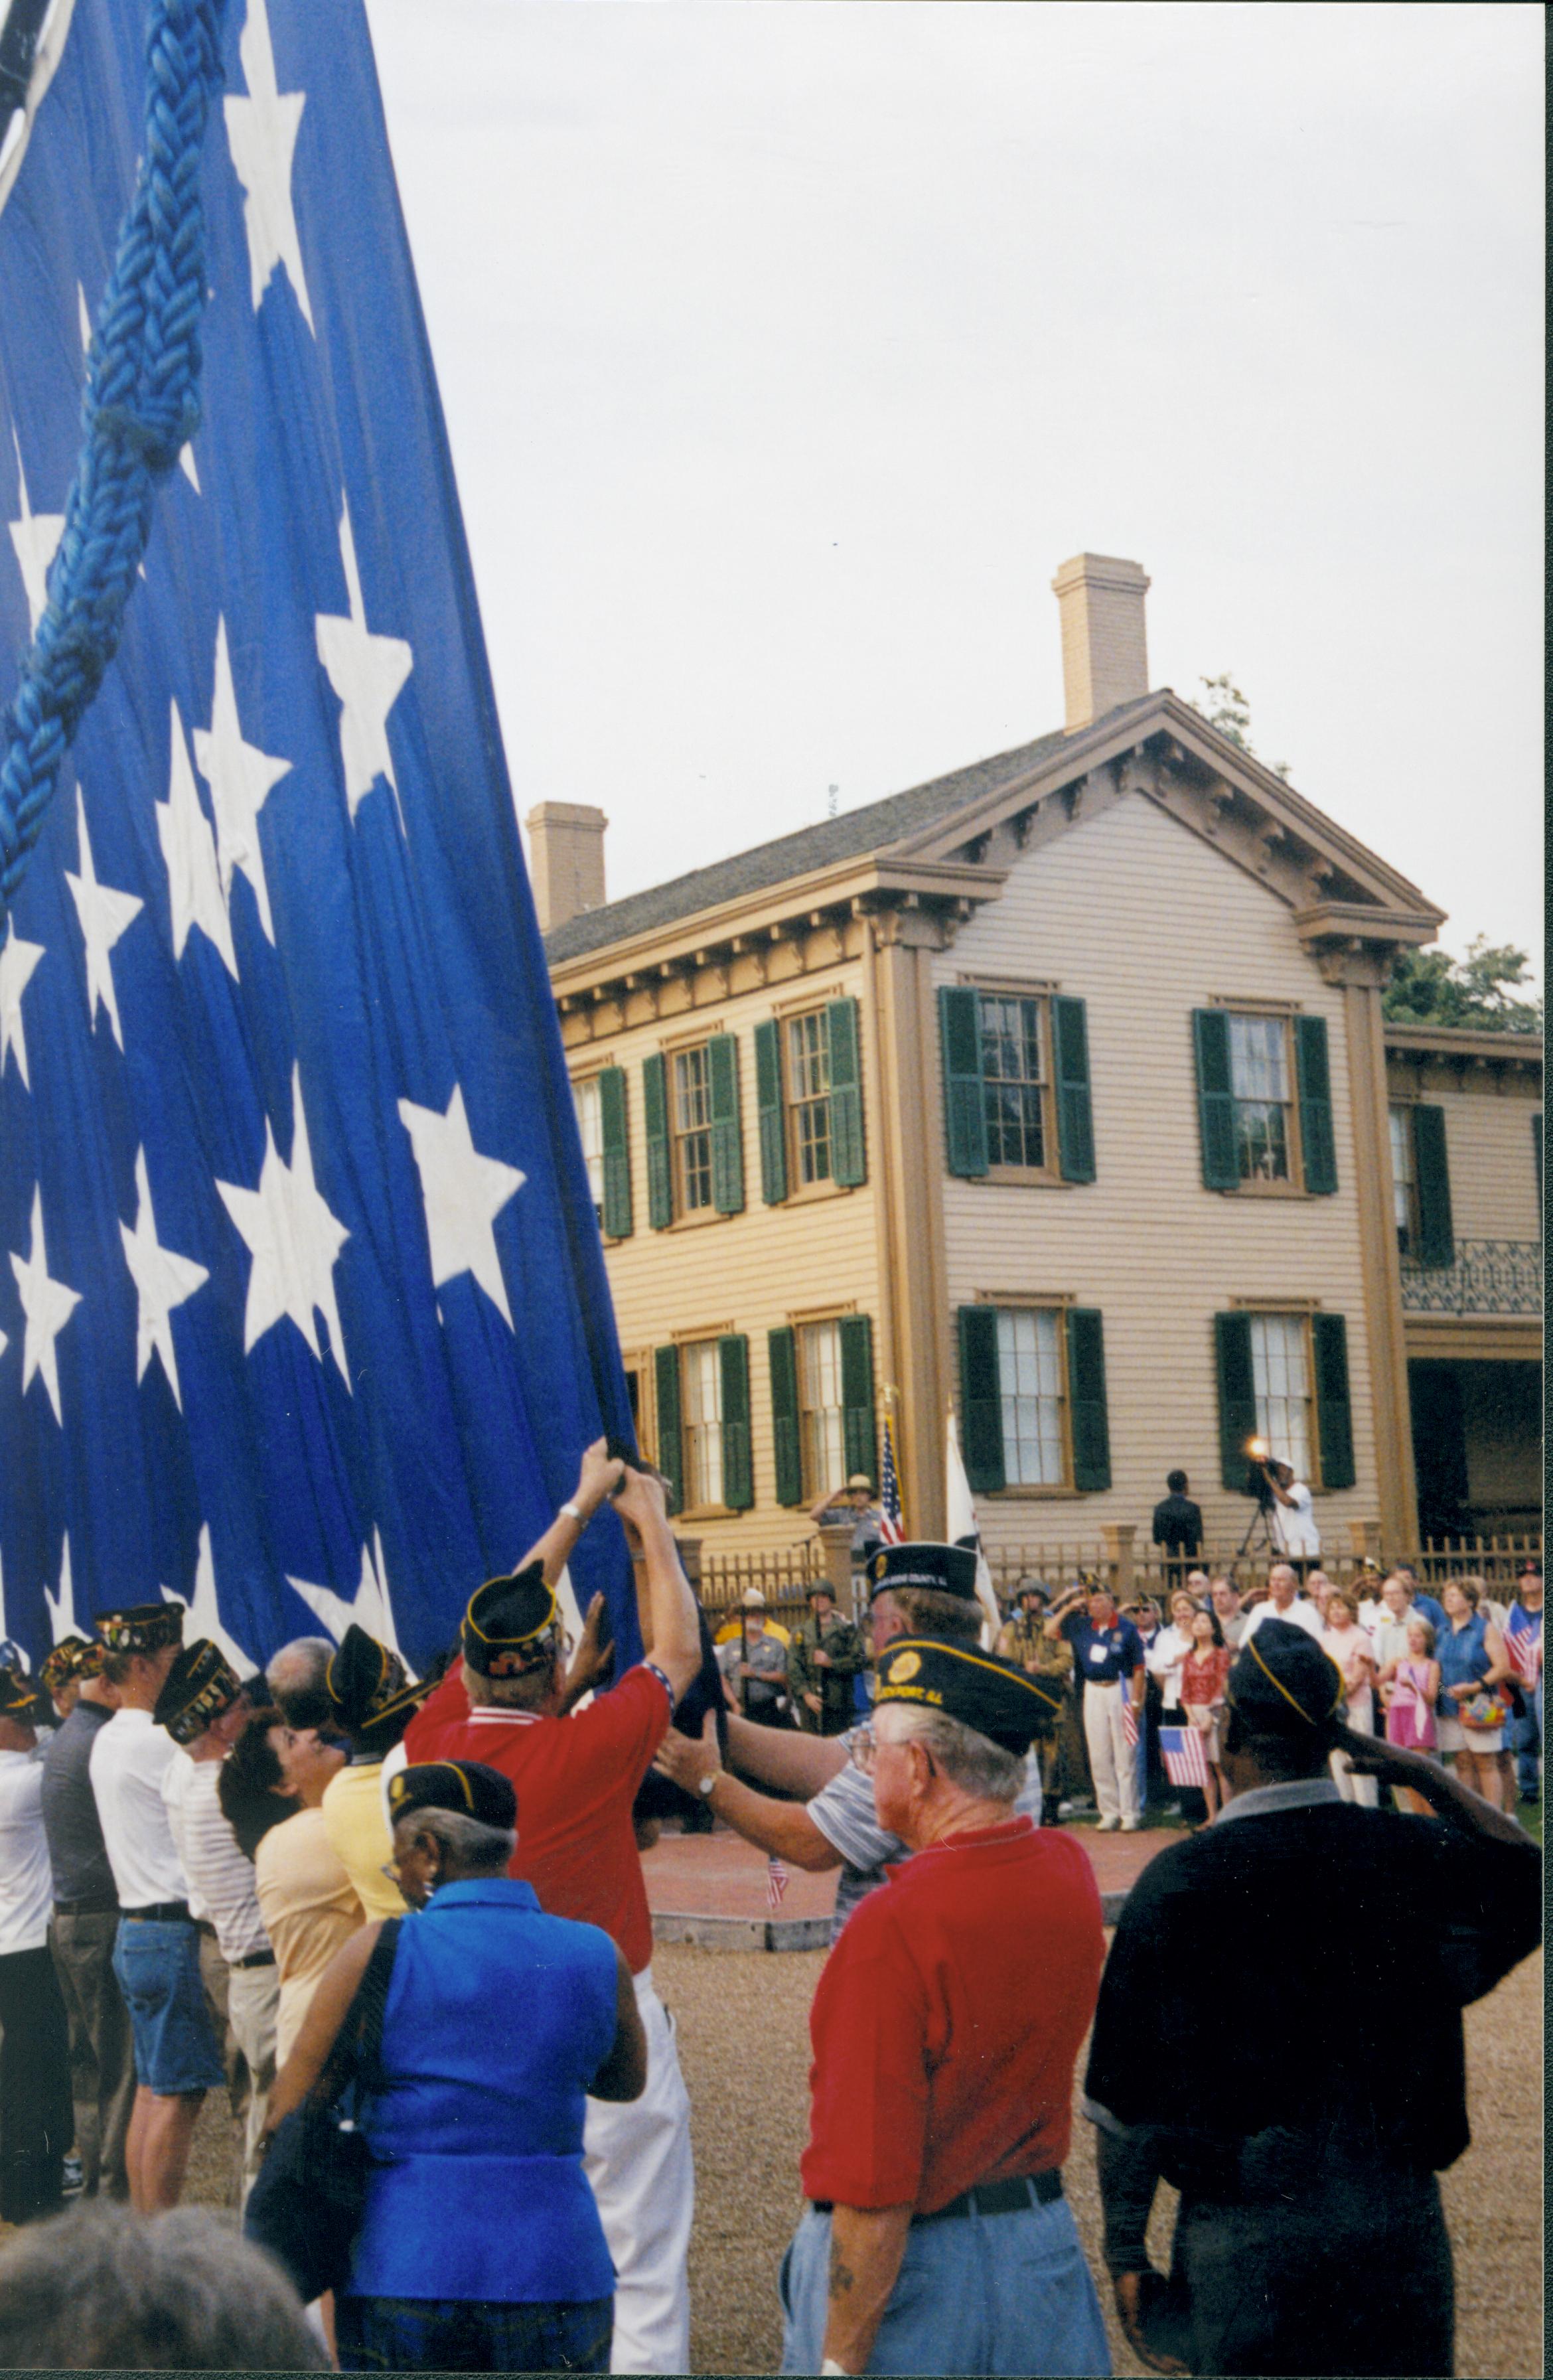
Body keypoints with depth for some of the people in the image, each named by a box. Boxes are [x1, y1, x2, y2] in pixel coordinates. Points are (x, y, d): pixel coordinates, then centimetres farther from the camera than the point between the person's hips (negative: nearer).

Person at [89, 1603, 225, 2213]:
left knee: (151, 2089, 14)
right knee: (178, 2094, -6)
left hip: (133, 1929, 10)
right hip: (172, 1933, -10)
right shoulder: (155, 1744, -16)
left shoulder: (108, 1740, 14)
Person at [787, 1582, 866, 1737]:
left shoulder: (846, 1629, 8)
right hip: (810, 1701, 1)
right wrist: (806, 1694, -7)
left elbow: (860, 1661, 1)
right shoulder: (801, 1632, 12)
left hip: (838, 1702, -1)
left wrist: (831, 1663, -10)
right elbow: (793, 1668, 5)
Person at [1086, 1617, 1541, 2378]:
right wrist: (1431, 1778, 12)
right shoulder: (1418, 1855, -5)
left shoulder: (1181, 1880, -12)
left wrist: (1125, 2256, -2)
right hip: (1401, 2222, 3)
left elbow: (1128, 2103, -11)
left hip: (1244, 2237, -2)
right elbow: (1529, 1871, 18)